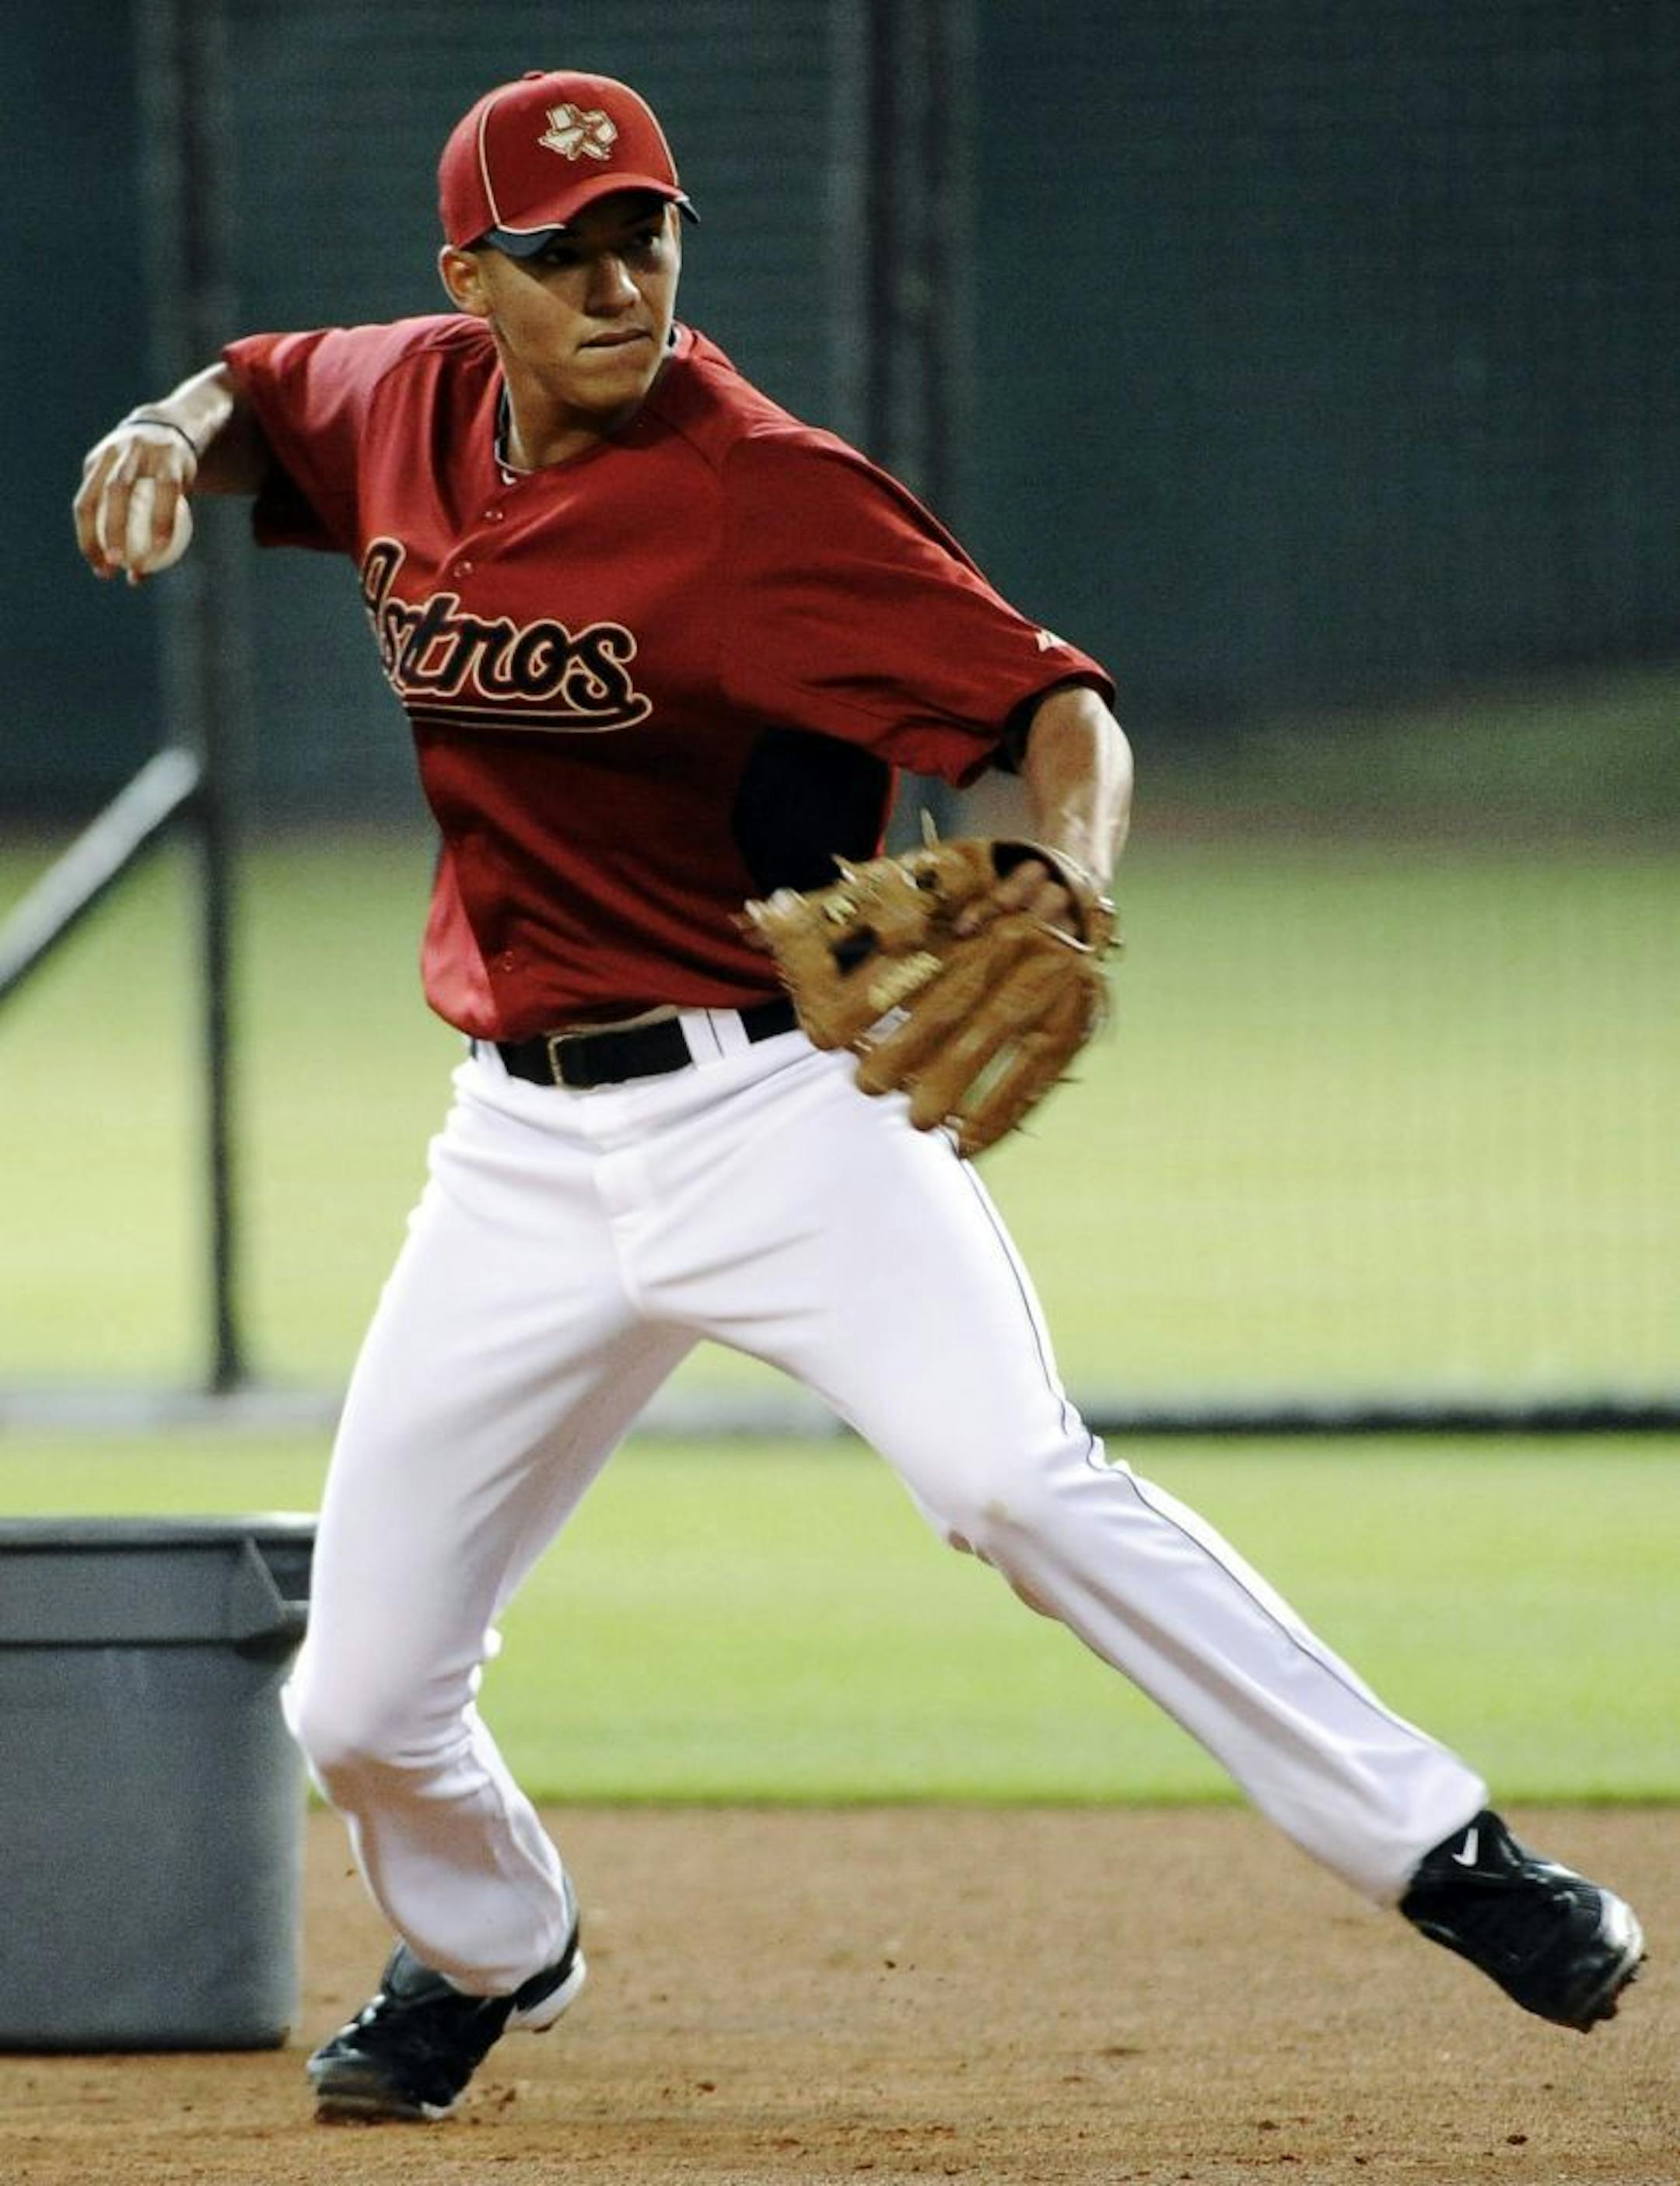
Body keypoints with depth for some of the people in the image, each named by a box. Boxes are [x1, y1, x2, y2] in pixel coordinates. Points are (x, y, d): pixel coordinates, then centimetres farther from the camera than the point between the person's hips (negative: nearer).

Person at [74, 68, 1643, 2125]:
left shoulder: (767, 496, -15)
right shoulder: (408, 409, 3)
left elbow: (1050, 701, -19)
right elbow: (255, 396, 26)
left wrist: (1062, 871, -41)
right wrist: (169, 436, 2)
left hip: (777, 1103, -5)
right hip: (525, 1143, 5)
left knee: (1017, 1479, -29)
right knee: (362, 1700, 5)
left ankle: (1447, 1858, -24)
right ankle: (485, 1945, 39)